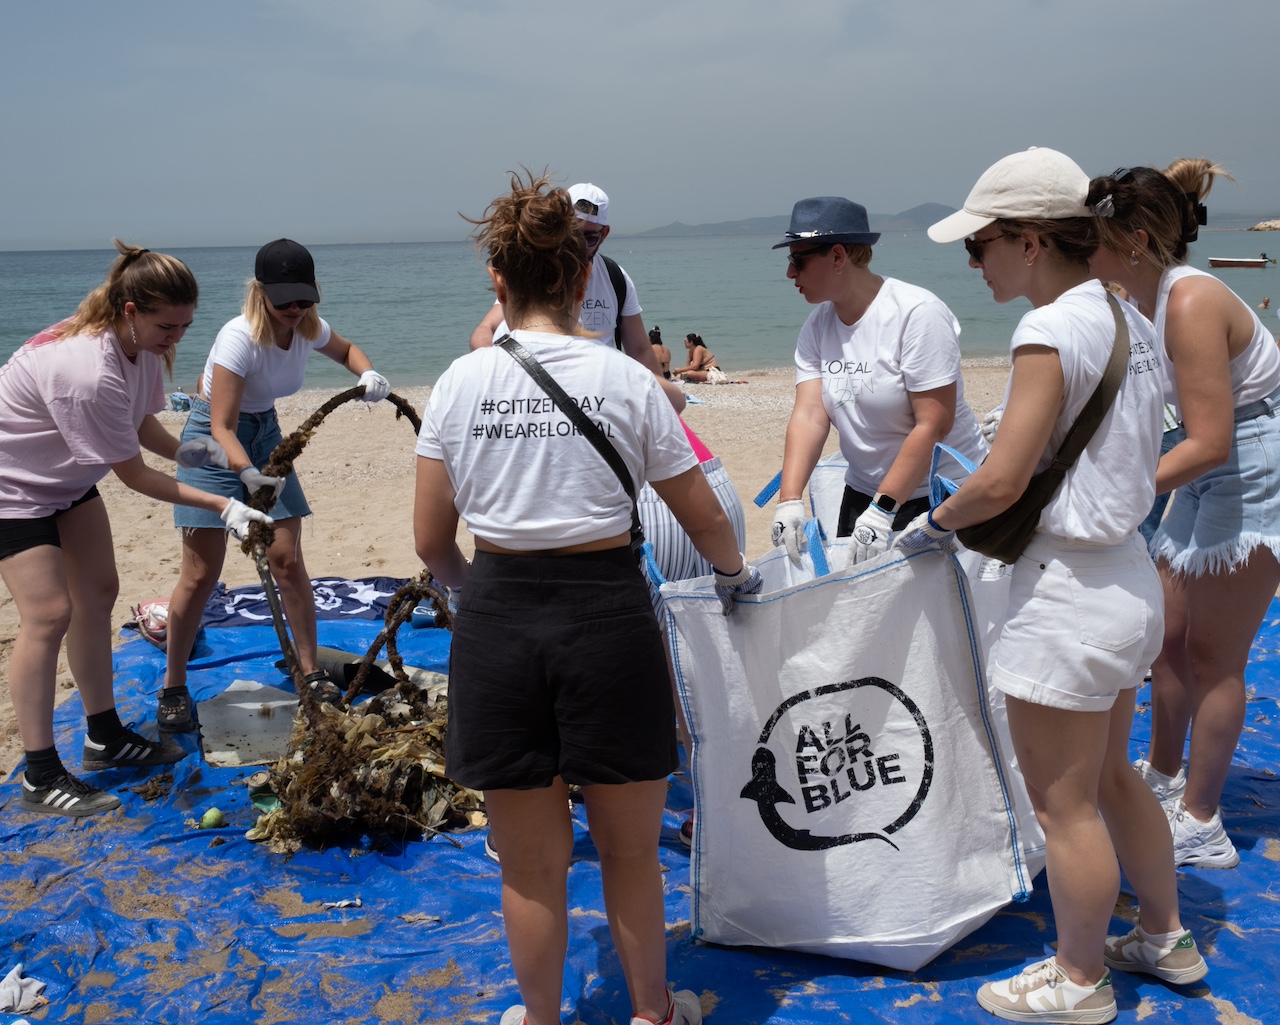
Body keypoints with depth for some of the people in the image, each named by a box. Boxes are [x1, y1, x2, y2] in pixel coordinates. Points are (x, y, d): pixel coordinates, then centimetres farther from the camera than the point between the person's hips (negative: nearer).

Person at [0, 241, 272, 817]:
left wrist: (184, 451, -17)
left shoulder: (142, 343, -11)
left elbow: (141, 422, 2)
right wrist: (221, 507, -28)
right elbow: (134, 476, -29)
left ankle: (105, 738, 24)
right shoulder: (88, 372, -38)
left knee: (97, 593, 11)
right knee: (48, 613, -14)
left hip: (66, 478, 10)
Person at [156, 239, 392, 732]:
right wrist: (247, 474, -48)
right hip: (215, 439, -5)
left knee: (287, 559, 0)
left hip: (264, 432, 6)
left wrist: (368, 374, -7)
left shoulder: (308, 328, -10)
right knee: (202, 571, -7)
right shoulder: (240, 338, -29)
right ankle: (173, 687, 8)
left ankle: (311, 671, 12)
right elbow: (221, 428, -30)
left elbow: (346, 350, 15)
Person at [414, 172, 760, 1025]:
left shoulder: (462, 382, 0)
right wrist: (737, 576, 23)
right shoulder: (627, 380, -3)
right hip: (606, 611, -1)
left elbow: (432, 542, 3)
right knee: (631, 855, 20)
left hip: (497, 619, 1)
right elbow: (707, 521, 2)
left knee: (533, 867, 18)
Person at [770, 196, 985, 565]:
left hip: (941, 495, -6)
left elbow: (933, 425, -23)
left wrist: (883, 510, -26)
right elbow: (810, 415, -8)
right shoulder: (817, 326, 1)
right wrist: (790, 500, -22)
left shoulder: (917, 313, -18)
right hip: (862, 492, 6)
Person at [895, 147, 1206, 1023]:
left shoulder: (1053, 331, -21)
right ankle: (1166, 937, 42)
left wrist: (932, 523, -4)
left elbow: (1000, 482, -25)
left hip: (1068, 590, -10)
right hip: (1127, 574, 10)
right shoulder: (1126, 317, 7)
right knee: (1110, 777, 26)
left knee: (1064, 802, 8)